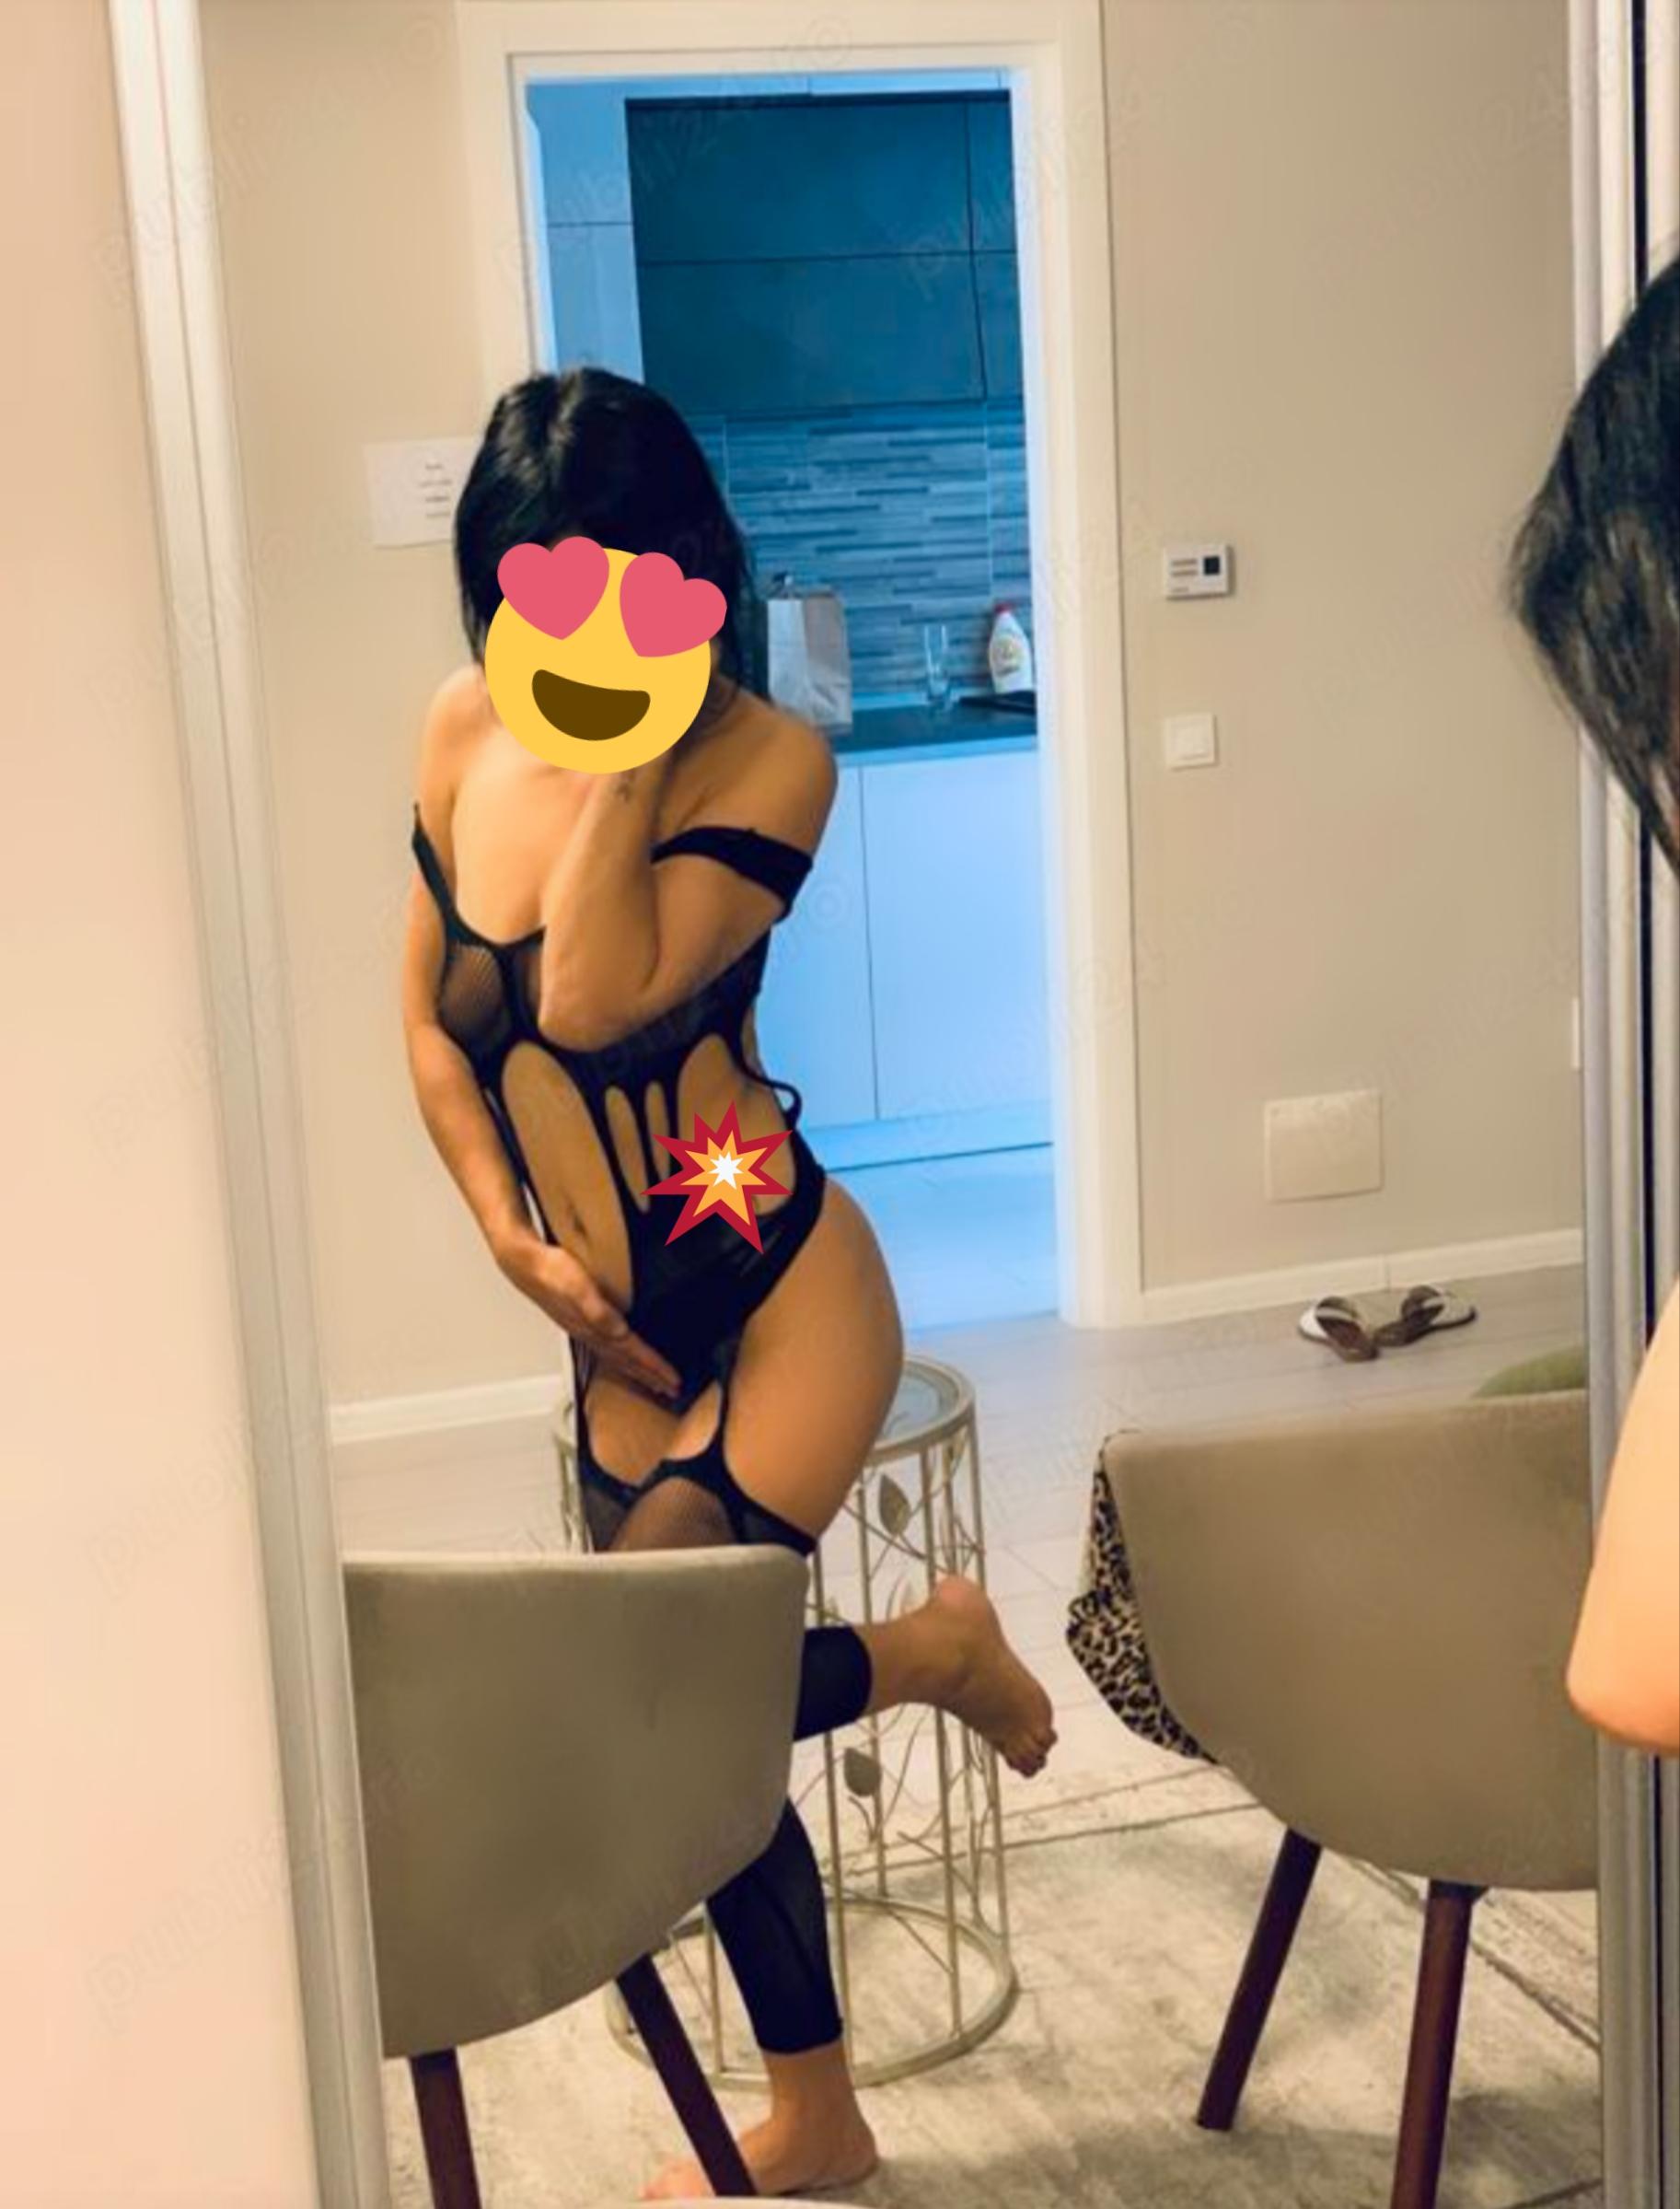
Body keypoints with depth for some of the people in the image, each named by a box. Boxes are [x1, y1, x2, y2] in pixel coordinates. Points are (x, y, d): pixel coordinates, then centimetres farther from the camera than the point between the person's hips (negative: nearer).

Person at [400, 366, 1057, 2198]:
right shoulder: (462, 736, 1)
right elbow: (429, 1021, 9)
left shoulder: (765, 758, -14)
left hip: (783, 1297, -6)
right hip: (622, 1340, 6)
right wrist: (515, 1237, -2)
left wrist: (633, 750, -23)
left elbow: (596, 1003, -25)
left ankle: (937, 1649, 14)